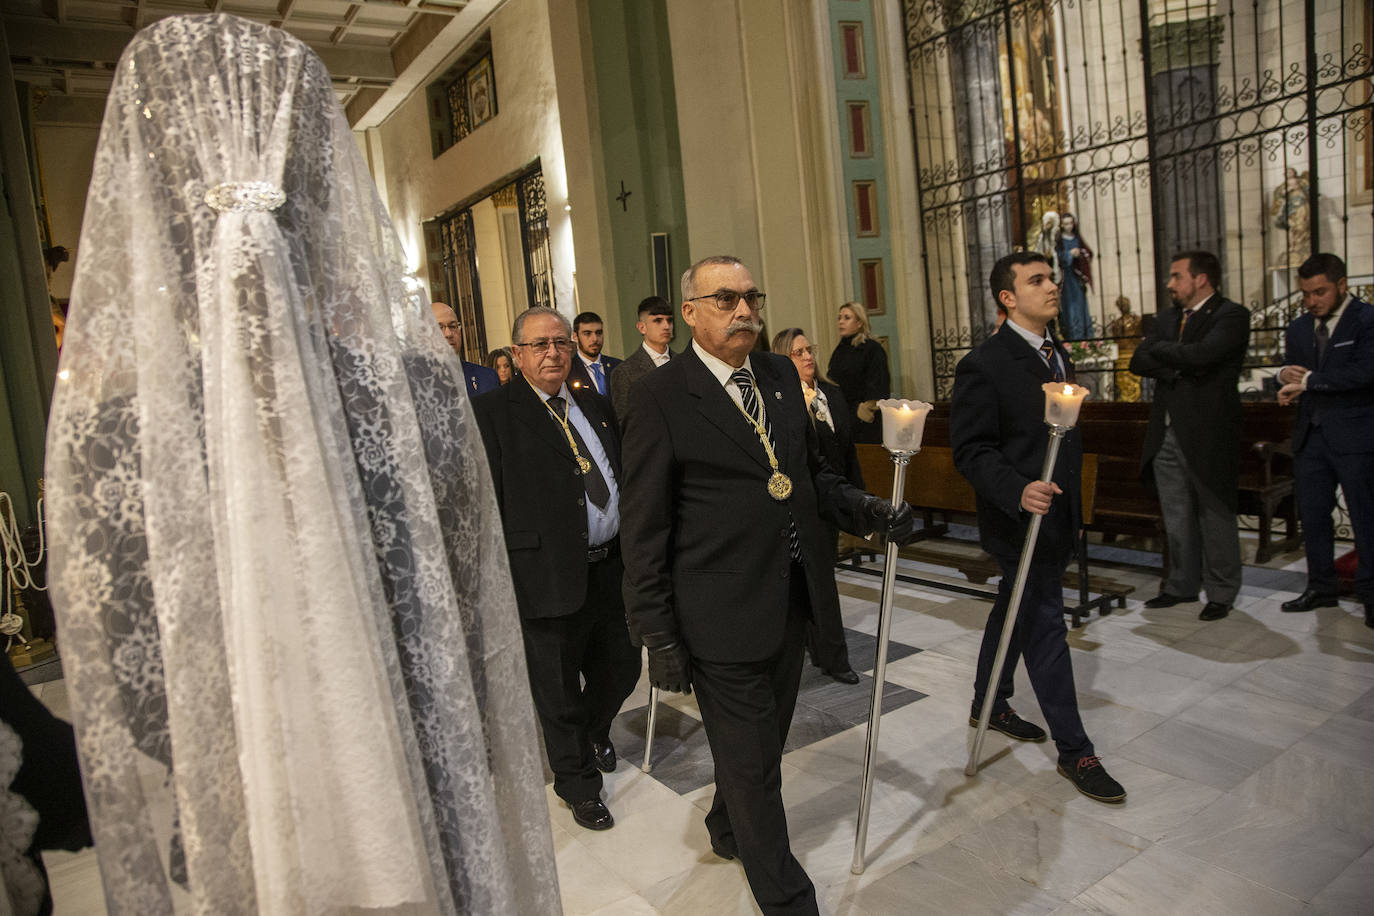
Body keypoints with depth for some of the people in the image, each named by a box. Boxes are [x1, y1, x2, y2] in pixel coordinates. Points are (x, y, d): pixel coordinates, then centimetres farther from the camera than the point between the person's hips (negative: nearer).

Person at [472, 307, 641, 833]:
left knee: (622, 670, 20)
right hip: (549, 578, -6)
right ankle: (579, 784, 33)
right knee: (559, 693, 10)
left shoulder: (597, 407, 11)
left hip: (611, 568, 6)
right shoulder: (492, 413, -8)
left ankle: (593, 730, 52)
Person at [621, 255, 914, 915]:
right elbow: (644, 527, -12)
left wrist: (866, 511, -1)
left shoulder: (780, 374, 6)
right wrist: (657, 634, -12)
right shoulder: (659, 396, -14)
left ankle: (728, 831, 52)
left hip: (791, 601, 7)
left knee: (766, 735, 25)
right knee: (751, 765, 8)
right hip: (721, 614, -7)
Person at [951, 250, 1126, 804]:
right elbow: (971, 451, -18)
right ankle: (1074, 751, 11)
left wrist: (1073, 513, 18)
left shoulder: (1057, 354, 11)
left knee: (1014, 612, 20)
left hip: (1056, 515, 9)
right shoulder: (984, 365, -16)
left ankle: (989, 706, 38)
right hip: (1020, 517, -9)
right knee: (1045, 627, -1)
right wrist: (1019, 491, -33)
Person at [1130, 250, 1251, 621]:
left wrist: (1159, 348, -5)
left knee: (1215, 516, 4)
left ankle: (1221, 593, 17)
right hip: (1167, 434, 6)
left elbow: (1199, 355, -22)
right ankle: (1182, 585, 26)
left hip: (1208, 434, -6)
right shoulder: (1167, 319, 15)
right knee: (1177, 517, 13)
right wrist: (1176, 369, -13)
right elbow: (1139, 361, 4)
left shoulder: (1231, 316, -6)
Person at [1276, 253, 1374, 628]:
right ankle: (1321, 586, 21)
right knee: (1312, 514, 10)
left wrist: (1308, 380, -16)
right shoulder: (1299, 327, 13)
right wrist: (1286, 375, -6)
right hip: (1311, 435, 6)